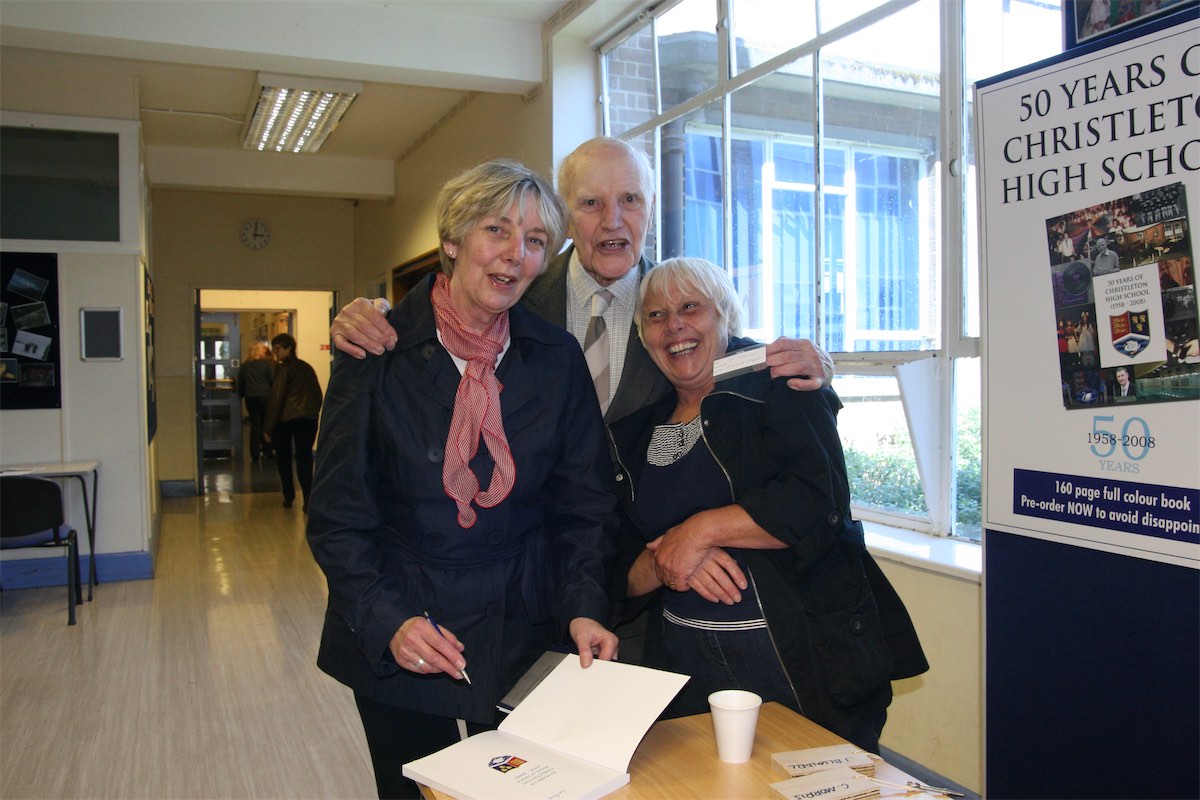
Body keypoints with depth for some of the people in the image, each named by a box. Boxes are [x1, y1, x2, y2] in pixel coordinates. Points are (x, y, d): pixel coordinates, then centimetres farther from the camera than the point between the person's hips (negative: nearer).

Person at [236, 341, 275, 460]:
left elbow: (240, 384, 13)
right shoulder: (267, 363, -4)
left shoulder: (244, 366, 9)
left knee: (255, 424, 6)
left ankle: (255, 453, 3)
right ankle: (267, 451, 5)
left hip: (250, 397, 3)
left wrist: (242, 395, 24)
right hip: (265, 396, -3)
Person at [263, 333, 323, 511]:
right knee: (304, 458, 1)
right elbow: (318, 394, 15)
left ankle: (289, 497, 18)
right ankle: (308, 500, -11)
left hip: (286, 418, -4)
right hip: (309, 418, 5)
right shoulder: (307, 367, 14)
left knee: (283, 458, 14)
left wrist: (268, 428, -10)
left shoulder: (283, 368, -5)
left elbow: (276, 398, -10)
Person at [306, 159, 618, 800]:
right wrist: (387, 621, -19)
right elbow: (337, 516, -8)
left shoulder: (558, 358, -3)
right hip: (394, 648, -1)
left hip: (524, 636, 2)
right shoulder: (378, 351, -10)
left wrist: (585, 608, -12)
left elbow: (584, 503, 1)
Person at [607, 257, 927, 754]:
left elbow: (818, 502, -18)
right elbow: (620, 570, 7)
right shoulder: (634, 435, 10)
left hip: (804, 658, -3)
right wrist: (664, 563, -14)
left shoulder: (778, 386, -4)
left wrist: (700, 530, -18)